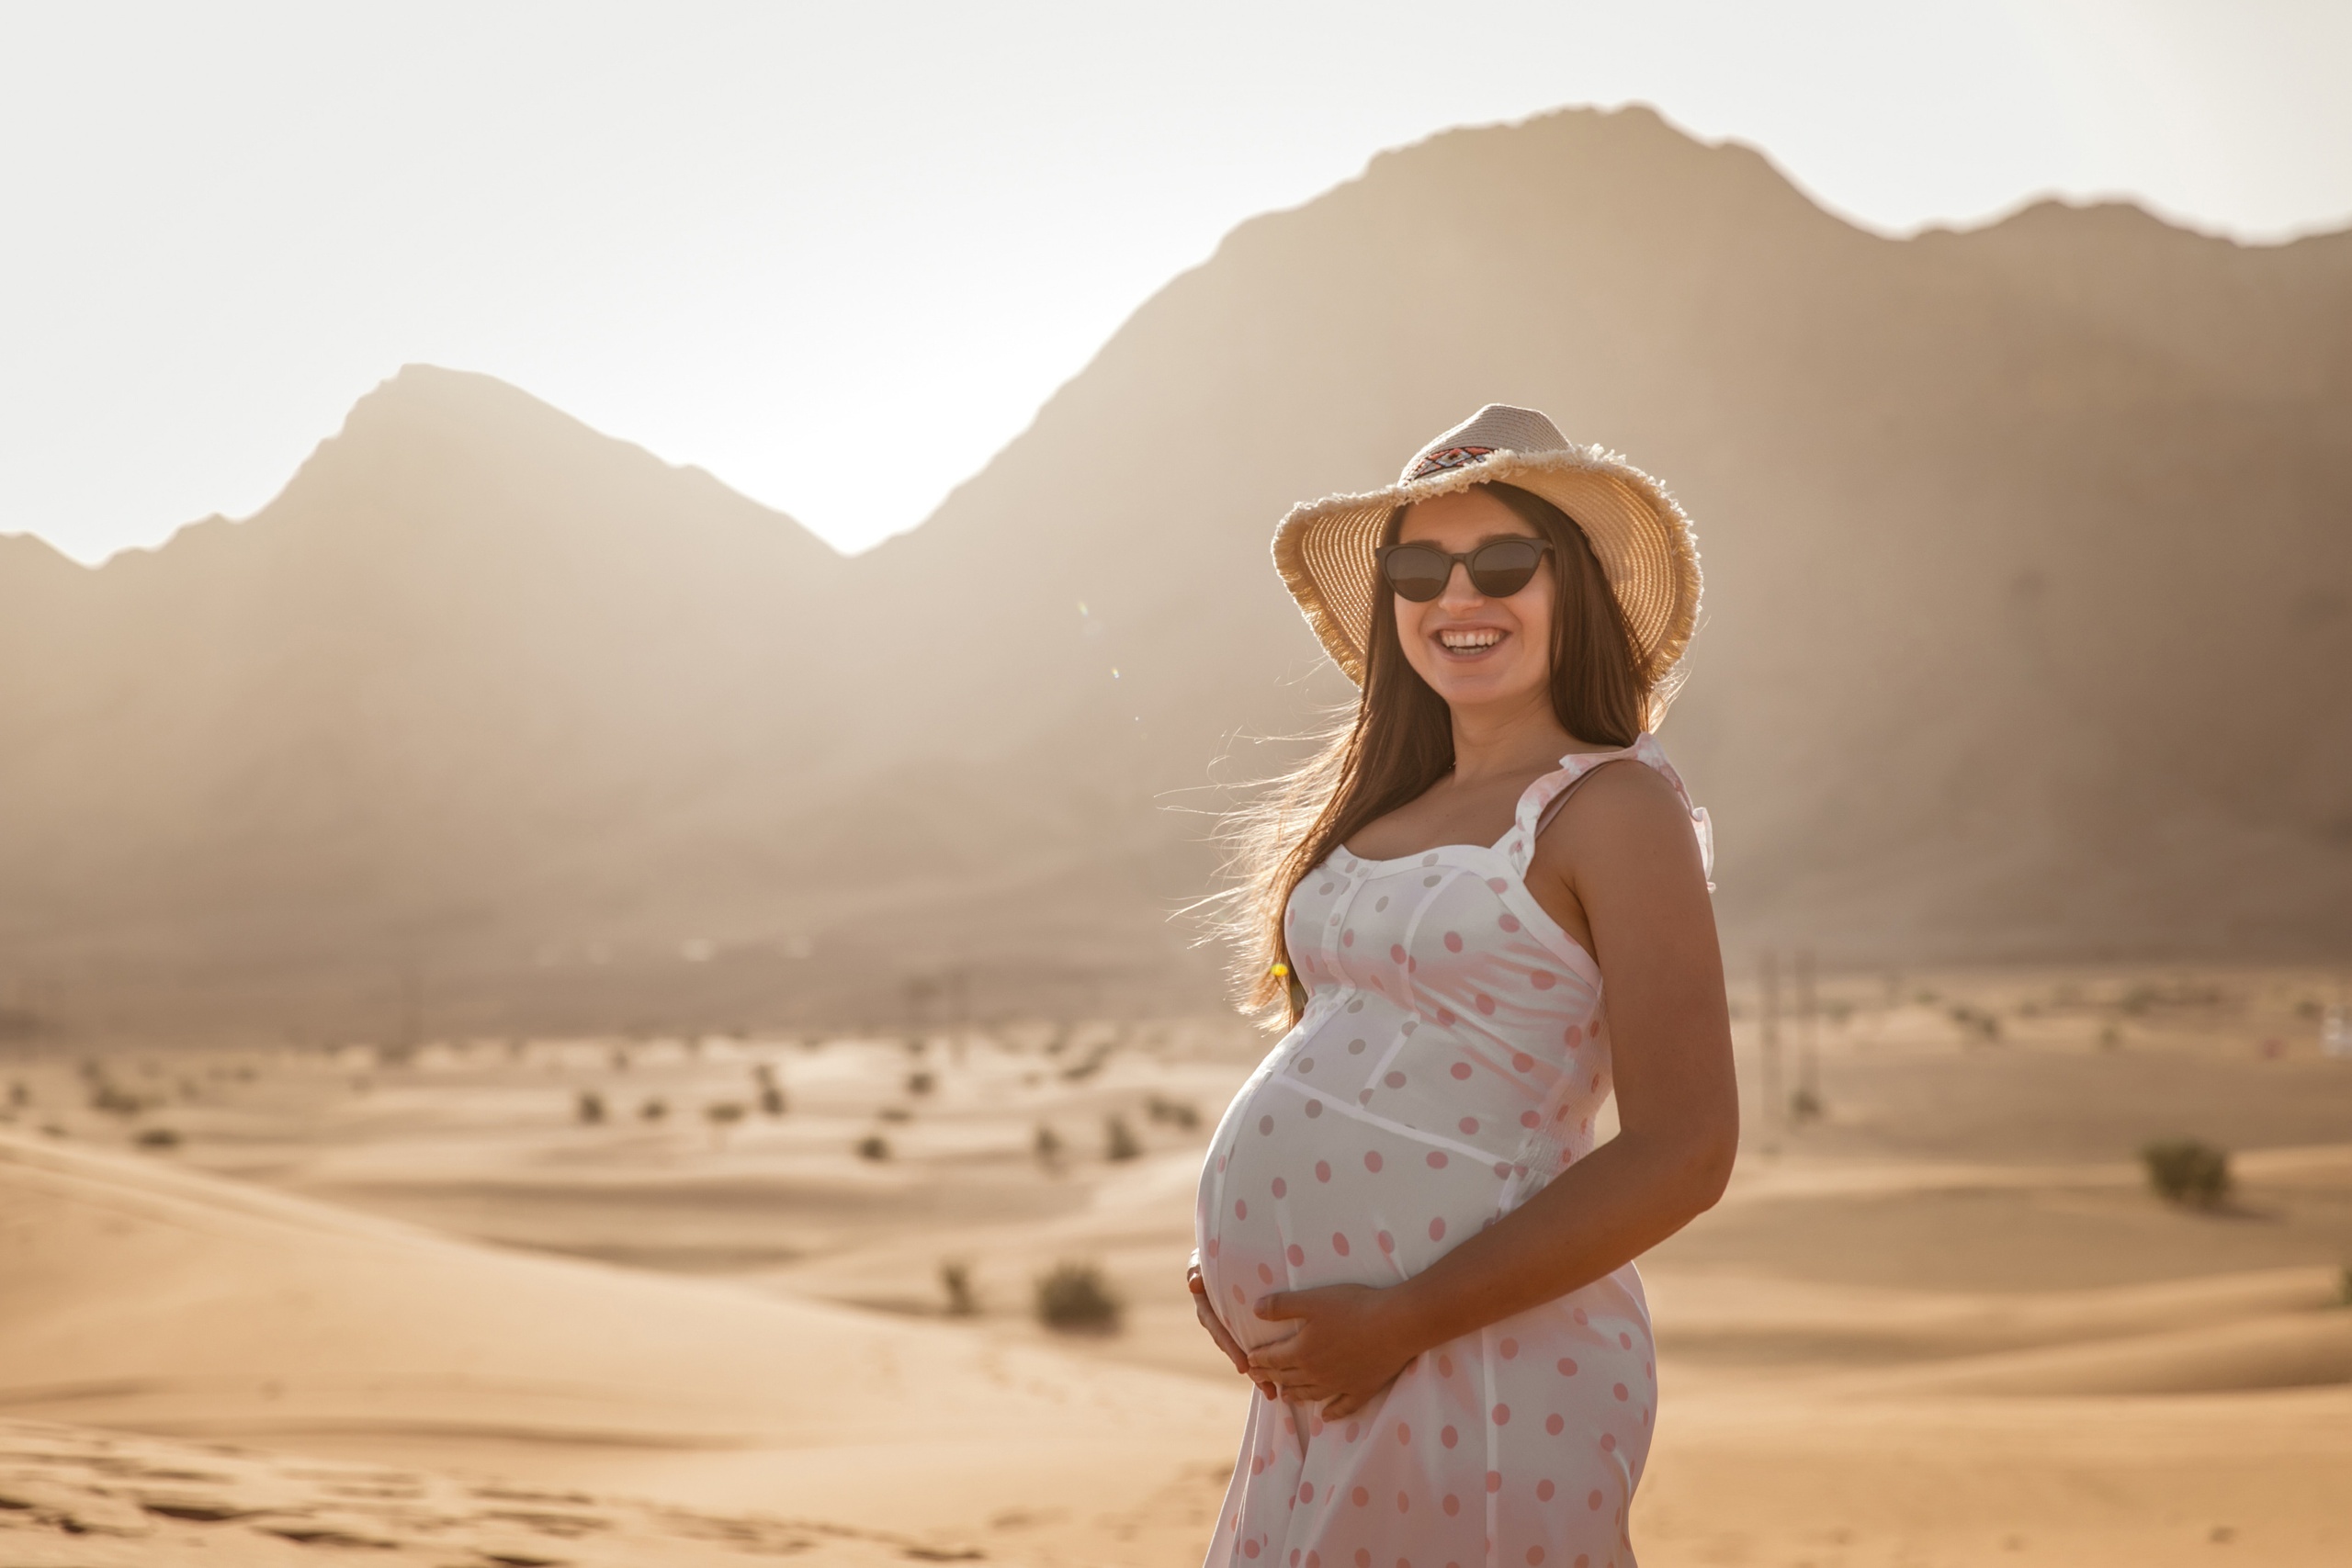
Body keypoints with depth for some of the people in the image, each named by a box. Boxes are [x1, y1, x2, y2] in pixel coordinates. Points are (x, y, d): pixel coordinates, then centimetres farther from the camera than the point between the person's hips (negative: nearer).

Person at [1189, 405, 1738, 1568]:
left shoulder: (1613, 807, -7)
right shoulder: (1381, 811, 14)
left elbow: (1682, 1152, -15)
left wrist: (1402, 1320, -17)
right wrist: (1234, 1269, 6)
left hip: (1483, 1373, -7)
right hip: (1317, 1381, 7)